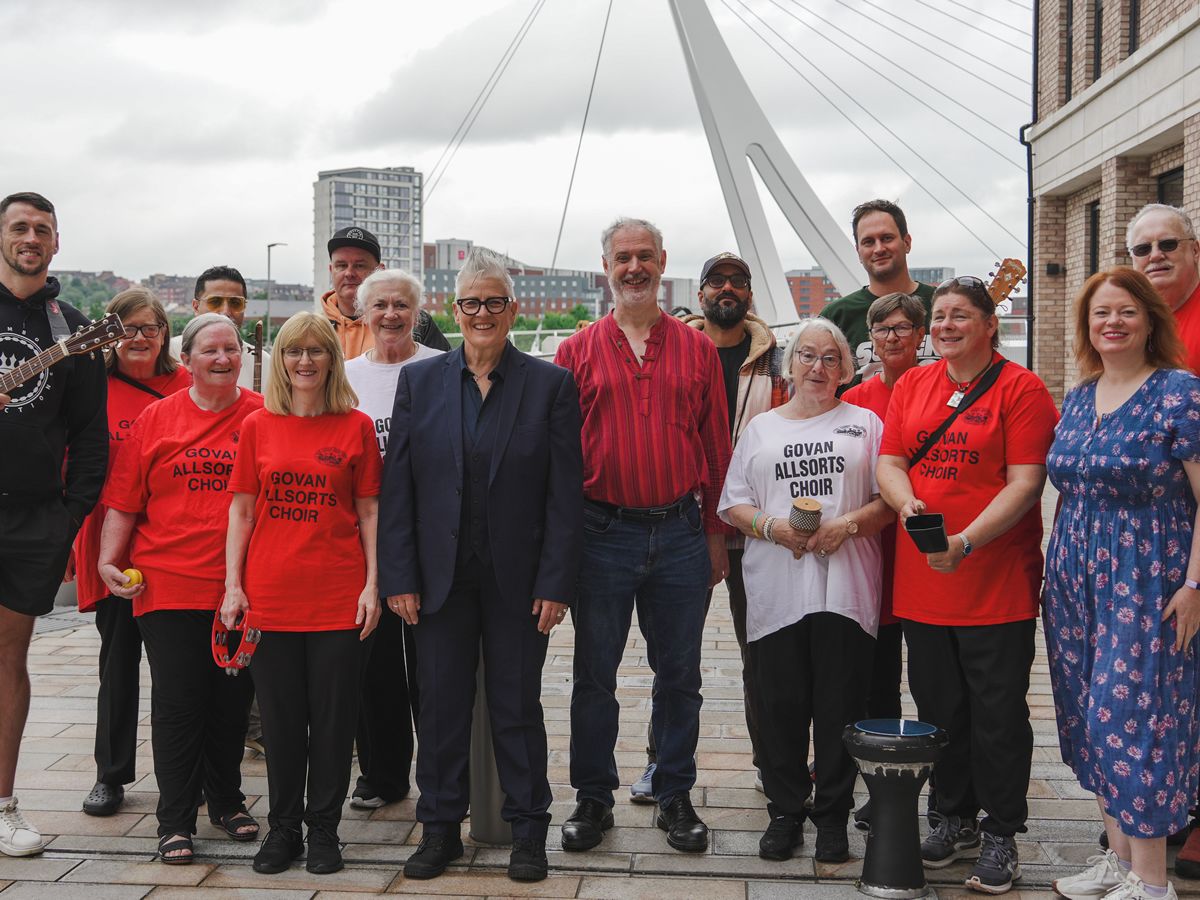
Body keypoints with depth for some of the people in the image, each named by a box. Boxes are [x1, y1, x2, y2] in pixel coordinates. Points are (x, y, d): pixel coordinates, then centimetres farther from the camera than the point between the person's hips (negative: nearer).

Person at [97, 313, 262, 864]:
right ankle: (176, 820, 12)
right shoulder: (156, 419, 4)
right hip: (168, 586, 0)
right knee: (177, 702, 1)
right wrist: (109, 558, -3)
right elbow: (124, 500, 7)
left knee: (232, 701, 11)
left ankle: (226, 801, 30)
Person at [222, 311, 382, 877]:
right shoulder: (258, 426, 5)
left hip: (338, 596, -1)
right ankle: (283, 827, 23)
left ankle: (323, 828, 19)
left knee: (333, 718, 5)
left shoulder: (356, 426, 2)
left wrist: (372, 585, -3)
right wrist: (232, 585, 1)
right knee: (280, 717, 9)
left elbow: (369, 511, 3)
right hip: (270, 596, 1)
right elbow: (241, 510, 7)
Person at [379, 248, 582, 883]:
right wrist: (399, 578, -3)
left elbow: (565, 493, -3)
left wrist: (556, 584, -9)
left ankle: (528, 830, 22)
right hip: (440, 577, 2)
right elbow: (397, 488, 3)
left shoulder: (551, 384, -1)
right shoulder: (419, 381, 5)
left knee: (517, 706, 8)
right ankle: (440, 828, 24)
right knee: (441, 705, 9)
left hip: (518, 580, -2)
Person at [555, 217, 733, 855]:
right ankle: (593, 799, 21)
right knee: (594, 674, 7)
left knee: (679, 675, 9)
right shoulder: (577, 352, 3)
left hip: (680, 532, 1)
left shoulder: (696, 349, 6)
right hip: (603, 532, -1)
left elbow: (715, 444, 7)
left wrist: (717, 533, 5)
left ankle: (676, 797, 23)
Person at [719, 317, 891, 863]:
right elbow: (733, 505, 11)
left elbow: (890, 499, 5)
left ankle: (833, 818, 14)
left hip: (845, 591, -1)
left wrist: (848, 523, -12)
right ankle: (785, 813, 17)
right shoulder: (761, 428, 15)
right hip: (776, 590, 2)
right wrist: (772, 526, -8)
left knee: (840, 705, 1)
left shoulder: (865, 424, 11)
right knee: (779, 705, 3)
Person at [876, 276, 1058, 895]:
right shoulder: (912, 385, 10)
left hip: (998, 582, -5)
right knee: (939, 707, 14)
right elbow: (889, 462, 7)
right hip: (921, 580, 5)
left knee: (998, 714, 3)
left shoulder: (1021, 389, -7)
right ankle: (955, 820, 31)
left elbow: (1025, 482, -13)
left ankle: (1000, 836, 18)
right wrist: (908, 504, -15)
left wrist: (967, 542, -23)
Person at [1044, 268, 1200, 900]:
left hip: (1146, 583, -7)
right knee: (1090, 717, 10)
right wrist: (1055, 569, 13)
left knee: (1133, 717, -6)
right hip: (1076, 581, 7)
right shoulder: (1077, 399, 11)